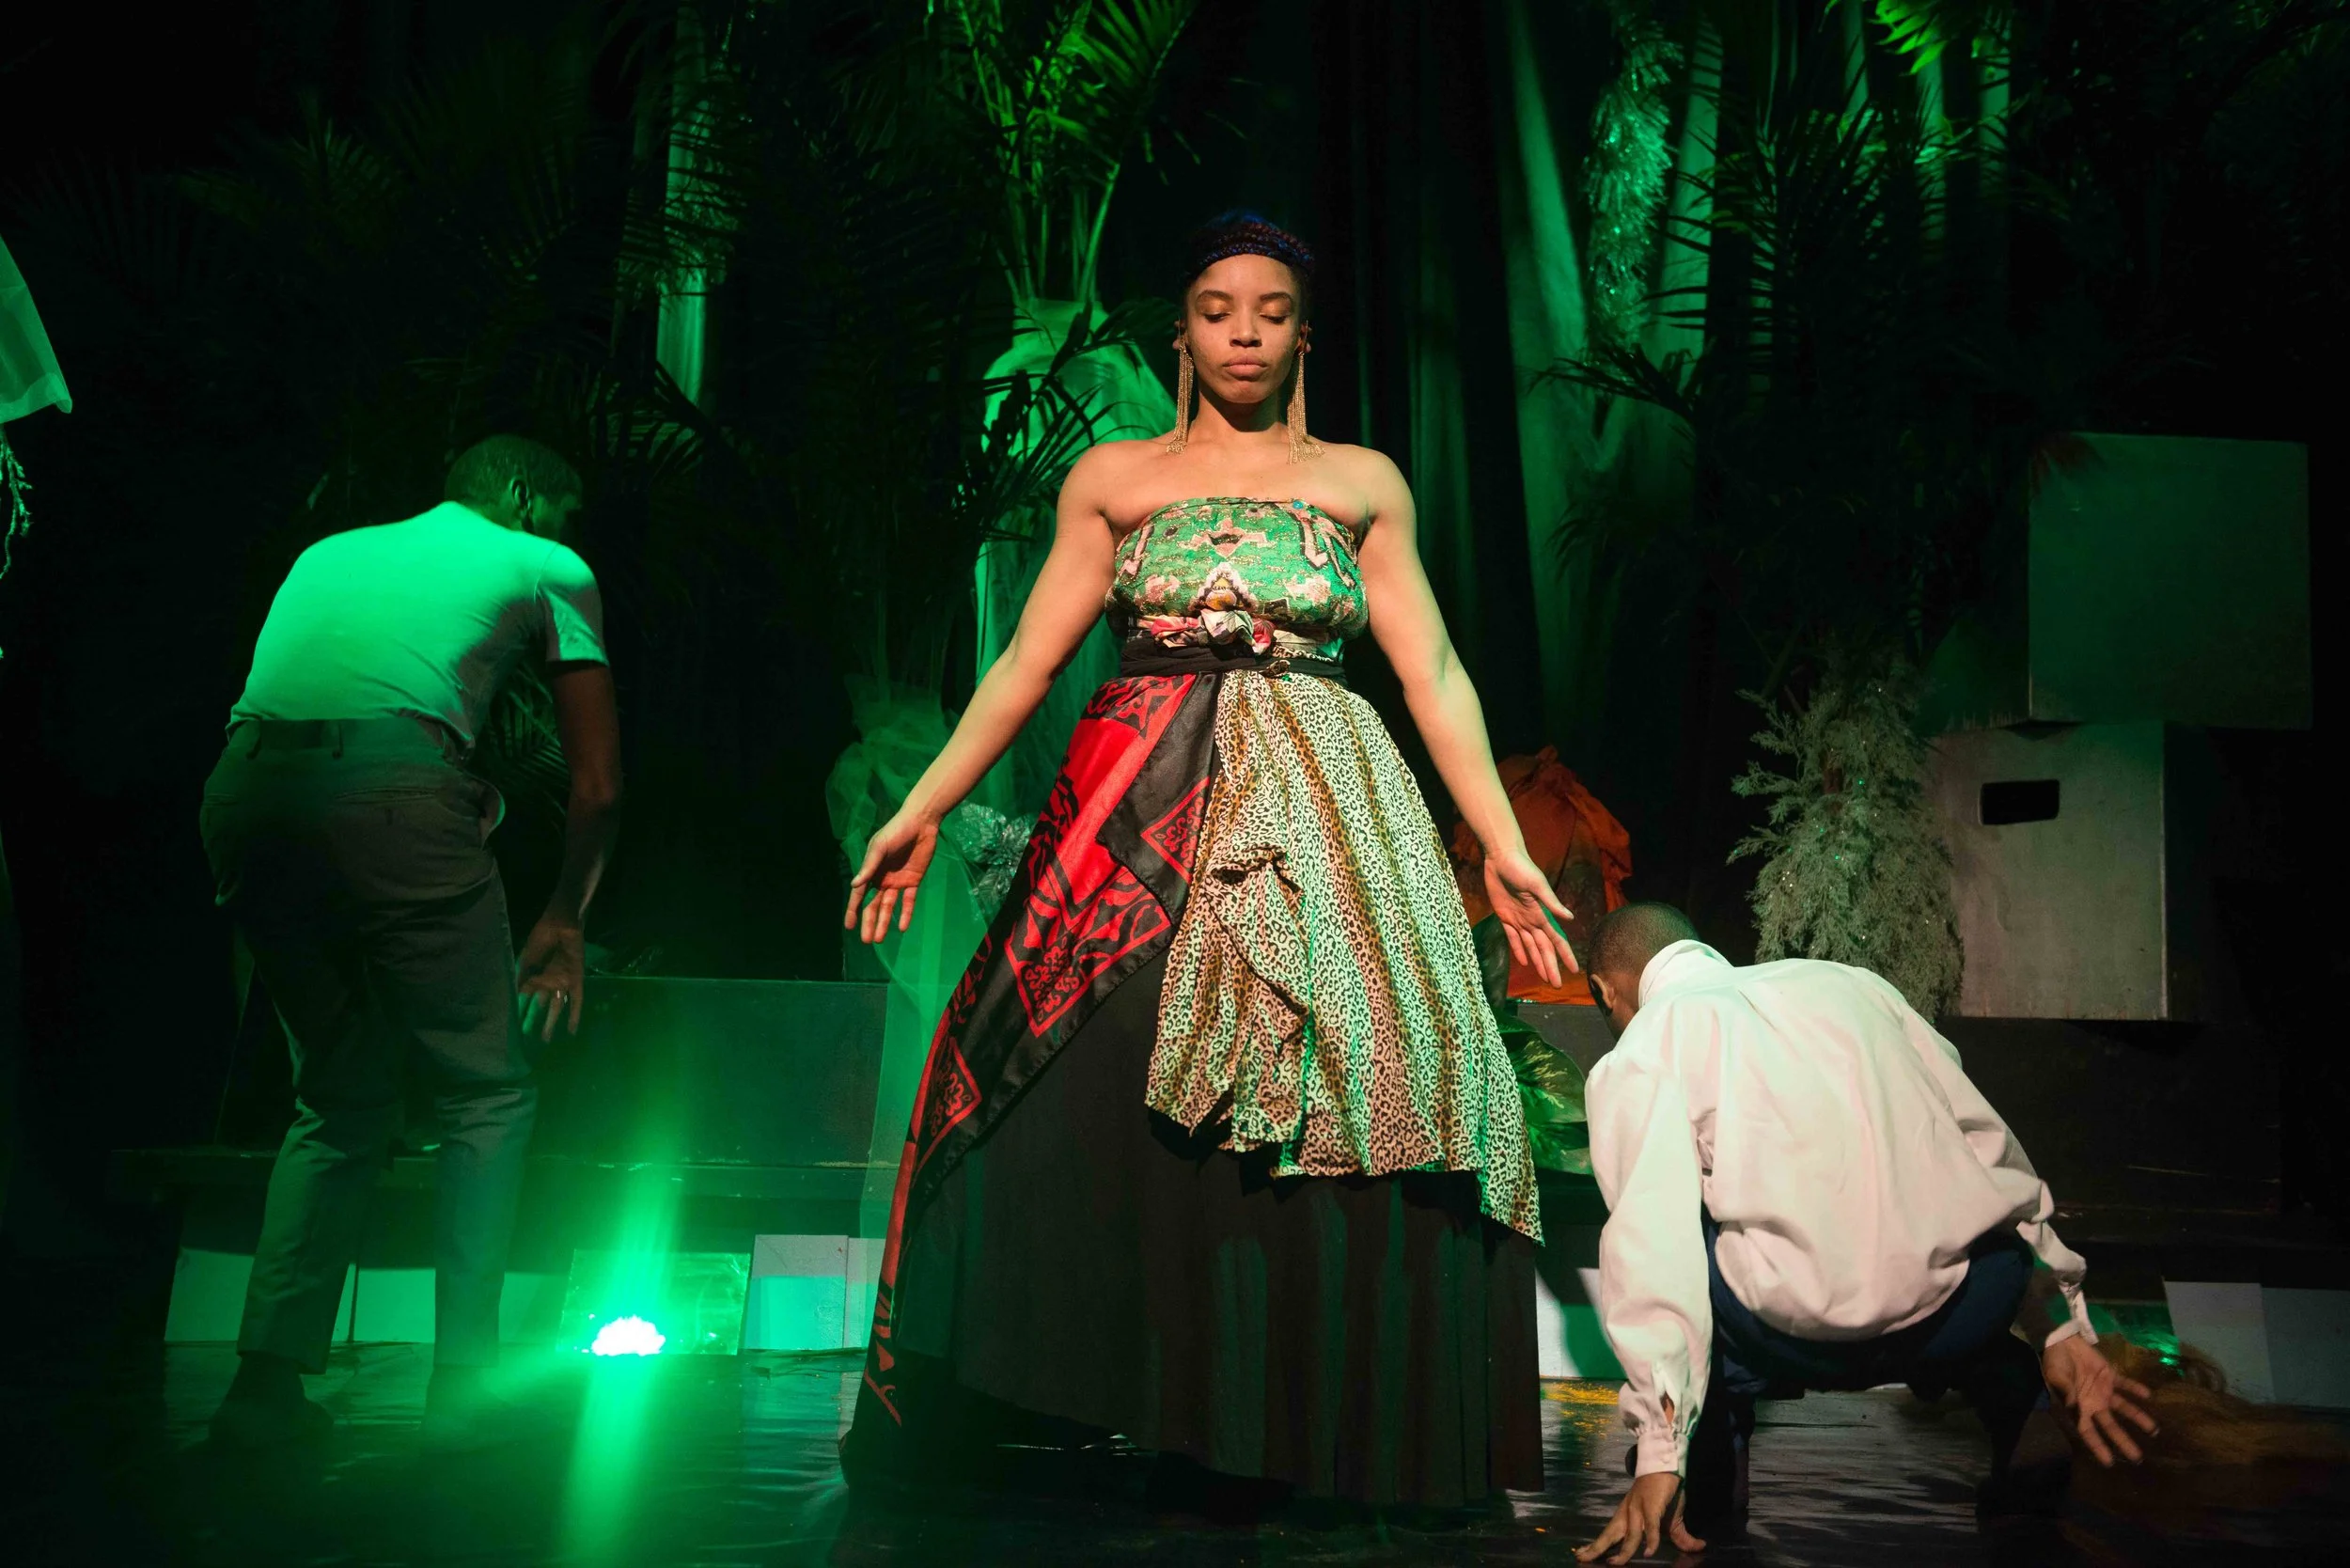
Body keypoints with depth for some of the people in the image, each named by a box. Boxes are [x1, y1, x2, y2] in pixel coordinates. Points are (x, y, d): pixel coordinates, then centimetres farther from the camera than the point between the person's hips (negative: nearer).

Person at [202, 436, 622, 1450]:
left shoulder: (332, 550, 36)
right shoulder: (548, 566, 21)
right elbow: (599, 787, 19)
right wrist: (564, 917, 33)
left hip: (244, 788, 6)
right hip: (389, 786, -5)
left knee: (338, 1100, 19)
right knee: (487, 1095, 9)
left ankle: (268, 1379, 13)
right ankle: (462, 1387, 5)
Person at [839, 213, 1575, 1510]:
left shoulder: (1362, 481, 15)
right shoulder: (1113, 476, 15)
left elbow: (1434, 676, 10)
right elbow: (1027, 659, 11)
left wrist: (1505, 850, 3)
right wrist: (921, 810, 4)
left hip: (1315, 812, 0)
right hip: (1138, 808, 0)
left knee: (1349, 1084, -12)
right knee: (1082, 1099, -9)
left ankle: (1314, 1434, -4)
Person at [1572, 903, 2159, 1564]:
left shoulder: (1635, 1060, 9)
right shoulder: (1844, 981, 22)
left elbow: (1653, 1246, -3)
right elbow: (1992, 1149, 22)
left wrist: (1659, 1458, -2)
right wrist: (2061, 1330, 27)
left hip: (1810, 1339, -4)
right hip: (1975, 1311, 5)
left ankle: (1706, 1497, 17)